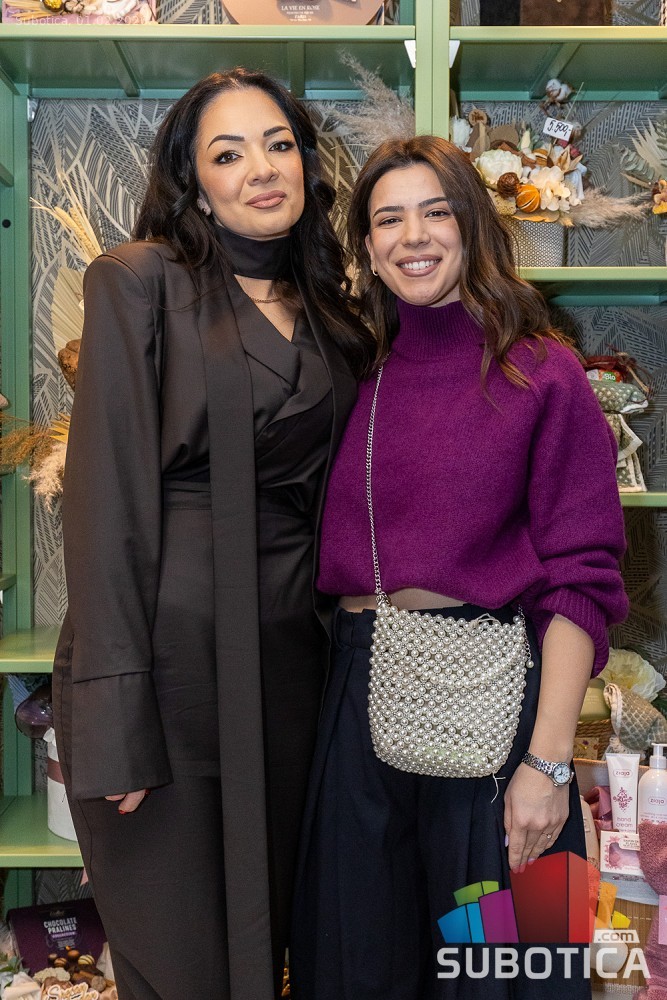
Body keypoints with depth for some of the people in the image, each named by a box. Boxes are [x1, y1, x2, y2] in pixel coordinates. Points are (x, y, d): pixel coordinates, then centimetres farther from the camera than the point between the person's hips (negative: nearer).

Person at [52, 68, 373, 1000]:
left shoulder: (325, 311, 12)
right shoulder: (140, 280, -5)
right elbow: (108, 494, -12)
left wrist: (343, 623, 5)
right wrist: (111, 716, -16)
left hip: (289, 661, 5)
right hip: (168, 653, -5)